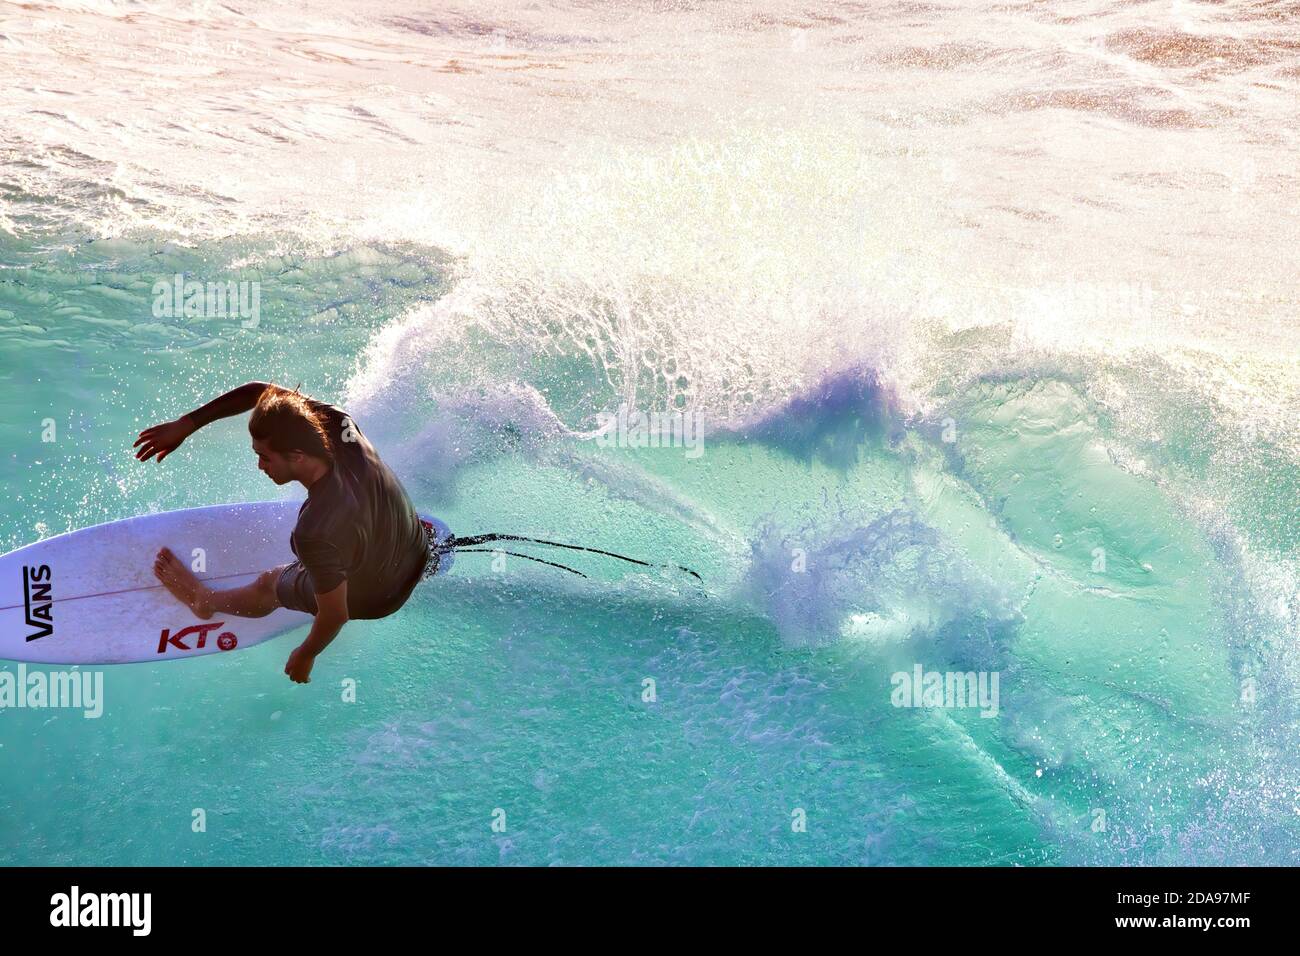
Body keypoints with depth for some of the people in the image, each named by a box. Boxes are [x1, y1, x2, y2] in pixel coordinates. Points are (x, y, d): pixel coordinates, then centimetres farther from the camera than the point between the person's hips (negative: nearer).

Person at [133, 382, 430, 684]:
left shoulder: (314, 533, -43)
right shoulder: (337, 425, -28)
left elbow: (335, 615, -28)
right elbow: (260, 391, -14)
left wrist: (305, 655, -8)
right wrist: (185, 425, -14)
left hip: (371, 599, -4)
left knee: (268, 585, 24)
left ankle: (205, 600, 55)